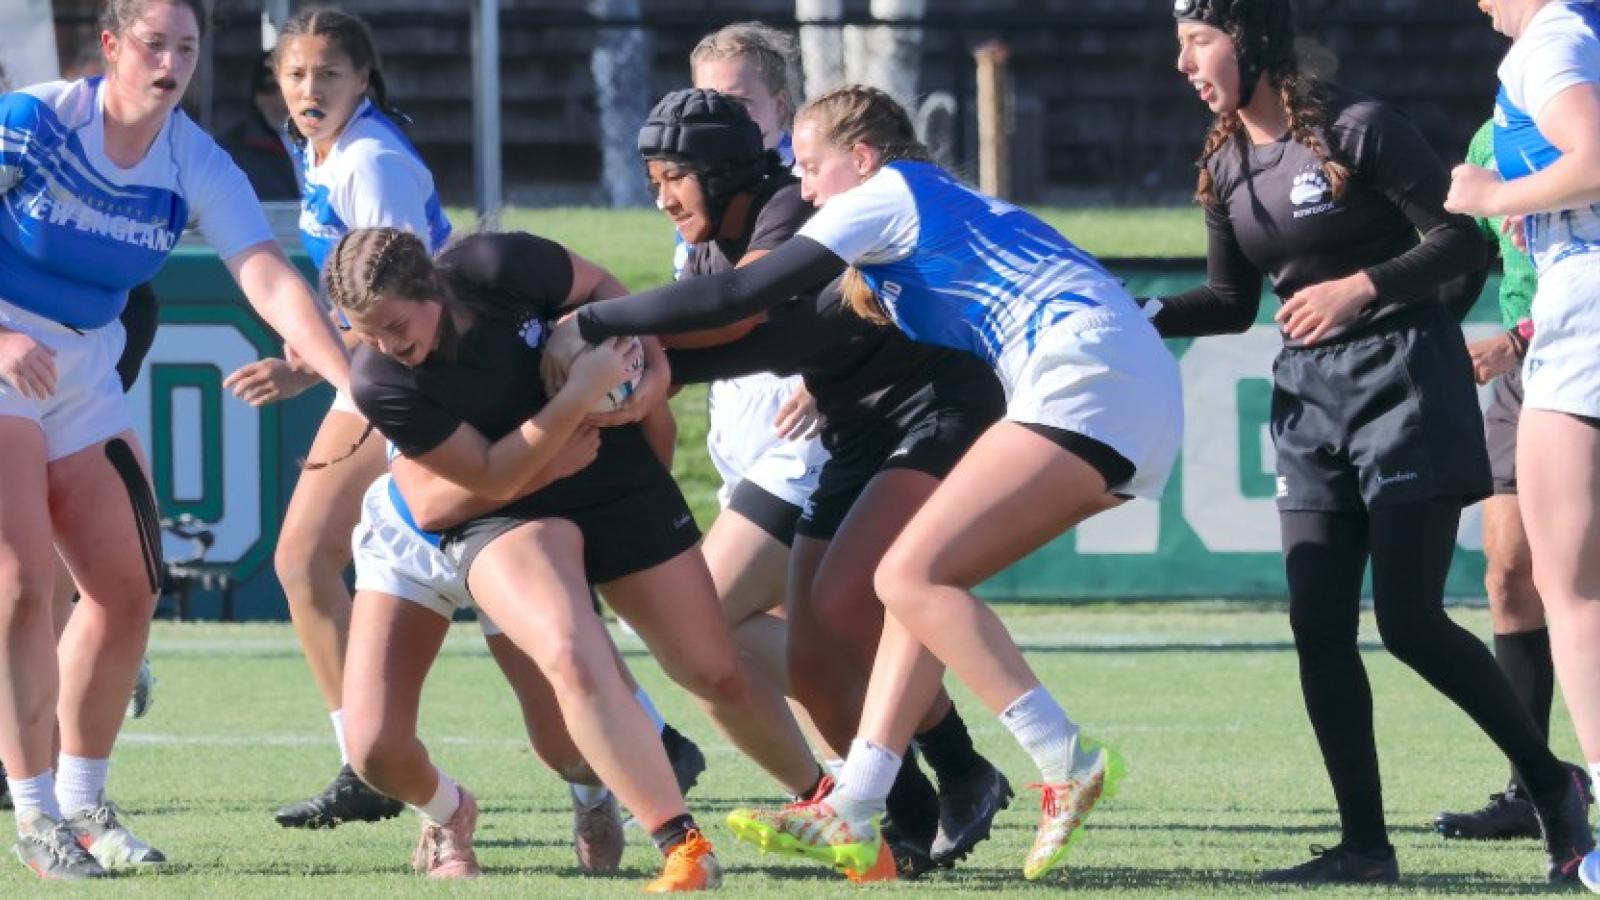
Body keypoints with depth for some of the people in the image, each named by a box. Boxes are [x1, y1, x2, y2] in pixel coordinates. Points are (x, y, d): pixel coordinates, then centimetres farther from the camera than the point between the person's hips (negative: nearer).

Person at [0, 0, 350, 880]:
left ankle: (82, 800, 17)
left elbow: (270, 280, -17)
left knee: (126, 589, 2)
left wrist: (353, 381, -30)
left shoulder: (197, 168, -7)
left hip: (83, 377, 5)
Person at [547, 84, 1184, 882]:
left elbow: (738, 297, -4)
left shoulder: (884, 195, 1)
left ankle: (1067, 764, -19)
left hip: (1087, 374, -10)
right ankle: (854, 814, 2)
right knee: (920, 579, 8)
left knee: (912, 575, -14)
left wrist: (589, 327, 1)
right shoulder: (945, 204, 27)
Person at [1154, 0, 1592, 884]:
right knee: (1318, 626, -2)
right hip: (1308, 393, 7)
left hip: (1405, 377, -7)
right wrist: (1139, 316, 2)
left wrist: (1361, 287, -22)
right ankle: (1364, 843, 3)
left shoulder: (1356, 129, -13)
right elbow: (1232, 302, 17)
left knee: (1409, 620, -11)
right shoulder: (1226, 166, 8)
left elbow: (1466, 237, -13)